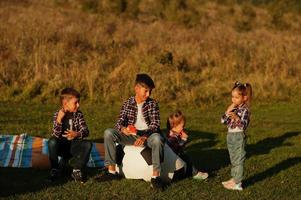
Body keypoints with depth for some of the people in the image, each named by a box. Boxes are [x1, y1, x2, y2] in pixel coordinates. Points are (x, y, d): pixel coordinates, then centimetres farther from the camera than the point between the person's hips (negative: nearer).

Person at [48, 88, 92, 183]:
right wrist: (59, 119, -31)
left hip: (74, 145, 1)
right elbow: (55, 135, -18)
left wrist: (77, 134, -34)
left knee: (88, 144, -27)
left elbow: (85, 131, -11)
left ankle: (77, 168, -12)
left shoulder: (79, 114, -1)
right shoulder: (57, 115, -8)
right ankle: (55, 169, -15)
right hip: (61, 146, -1)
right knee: (52, 142, -33)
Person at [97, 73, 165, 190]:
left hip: (148, 135, -3)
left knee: (157, 139, -38)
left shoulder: (152, 103, -2)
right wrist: (123, 129, -27)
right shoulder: (127, 103, 4)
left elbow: (155, 124, -11)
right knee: (108, 133, -18)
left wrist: (144, 137, -30)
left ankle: (155, 176, -30)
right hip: (131, 135, 3)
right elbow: (119, 122, -1)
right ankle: (112, 171, -14)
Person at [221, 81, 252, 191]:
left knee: (238, 160, -4)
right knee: (233, 160, 17)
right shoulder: (232, 108, 10)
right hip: (230, 136, 8)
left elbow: (244, 125, -23)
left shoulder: (244, 110, -13)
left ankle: (237, 183, -2)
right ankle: (234, 178, 27)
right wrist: (228, 111, -8)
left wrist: (236, 118, -38)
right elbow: (223, 121, 5)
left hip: (239, 137, -8)